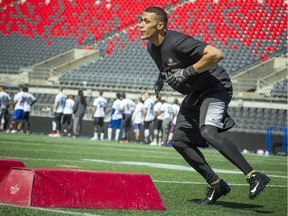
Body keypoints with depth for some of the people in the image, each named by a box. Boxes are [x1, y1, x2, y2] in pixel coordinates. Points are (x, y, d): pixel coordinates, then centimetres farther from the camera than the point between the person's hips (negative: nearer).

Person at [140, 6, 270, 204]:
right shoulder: (152, 47, 2)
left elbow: (216, 54, -35)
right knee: (179, 140, 4)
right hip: (194, 94, 10)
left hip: (215, 87, -10)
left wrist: (188, 72, -31)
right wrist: (162, 77, 7)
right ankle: (216, 185, 11)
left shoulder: (176, 42, -26)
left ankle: (254, 177, -30)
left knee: (208, 131, -31)